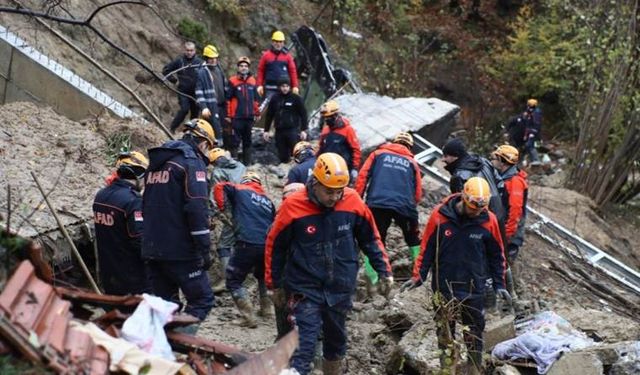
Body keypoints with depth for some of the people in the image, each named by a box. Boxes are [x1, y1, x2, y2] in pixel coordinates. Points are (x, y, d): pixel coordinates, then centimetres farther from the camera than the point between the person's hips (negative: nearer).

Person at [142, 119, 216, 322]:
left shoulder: (157, 162, 19)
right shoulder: (192, 162, -8)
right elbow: (197, 208, -18)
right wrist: (204, 249, -16)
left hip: (152, 249, 8)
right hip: (180, 250, -8)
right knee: (202, 299, -2)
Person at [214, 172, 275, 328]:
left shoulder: (240, 190, 13)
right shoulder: (268, 201, 24)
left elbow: (220, 186, 5)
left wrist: (222, 207, 12)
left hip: (247, 244, -5)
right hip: (268, 246, 5)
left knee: (234, 281, 7)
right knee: (263, 275, 34)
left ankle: (248, 317, -5)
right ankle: (266, 308, 32)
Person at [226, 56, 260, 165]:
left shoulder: (252, 81, 10)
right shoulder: (233, 81, -5)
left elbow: (255, 99, 17)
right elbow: (228, 100, -5)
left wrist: (256, 113, 17)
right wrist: (228, 115, -8)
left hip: (249, 117, 5)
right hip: (236, 117, -5)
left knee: (248, 140, 11)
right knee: (234, 140, -4)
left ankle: (247, 162, 19)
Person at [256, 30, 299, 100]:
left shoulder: (287, 56, 7)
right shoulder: (266, 55, 5)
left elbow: (293, 71, 6)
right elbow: (261, 71, 5)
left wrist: (295, 86, 1)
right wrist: (260, 85, -2)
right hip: (270, 89, -1)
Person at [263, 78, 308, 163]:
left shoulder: (296, 99, 2)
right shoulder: (275, 99, 11)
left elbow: (303, 114, 2)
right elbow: (269, 115, 15)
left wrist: (303, 130, -6)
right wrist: (266, 130, 11)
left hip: (293, 130, -3)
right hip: (279, 131, 3)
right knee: (282, 156, 5)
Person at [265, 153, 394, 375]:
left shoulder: (352, 201, -8)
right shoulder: (293, 207, -16)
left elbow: (370, 239, 7)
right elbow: (274, 246, -3)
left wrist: (384, 271, 7)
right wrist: (275, 285, 4)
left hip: (340, 289, 4)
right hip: (305, 290, -4)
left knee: (336, 342, 20)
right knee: (303, 348, -14)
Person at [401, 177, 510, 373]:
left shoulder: (488, 220, -8)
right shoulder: (440, 215, -12)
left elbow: (496, 255, 5)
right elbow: (427, 248, -2)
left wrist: (499, 284, 5)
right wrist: (418, 276, -4)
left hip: (474, 290, 1)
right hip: (444, 288, -1)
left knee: (474, 334, 8)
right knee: (444, 333, 8)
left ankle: (475, 369, 21)